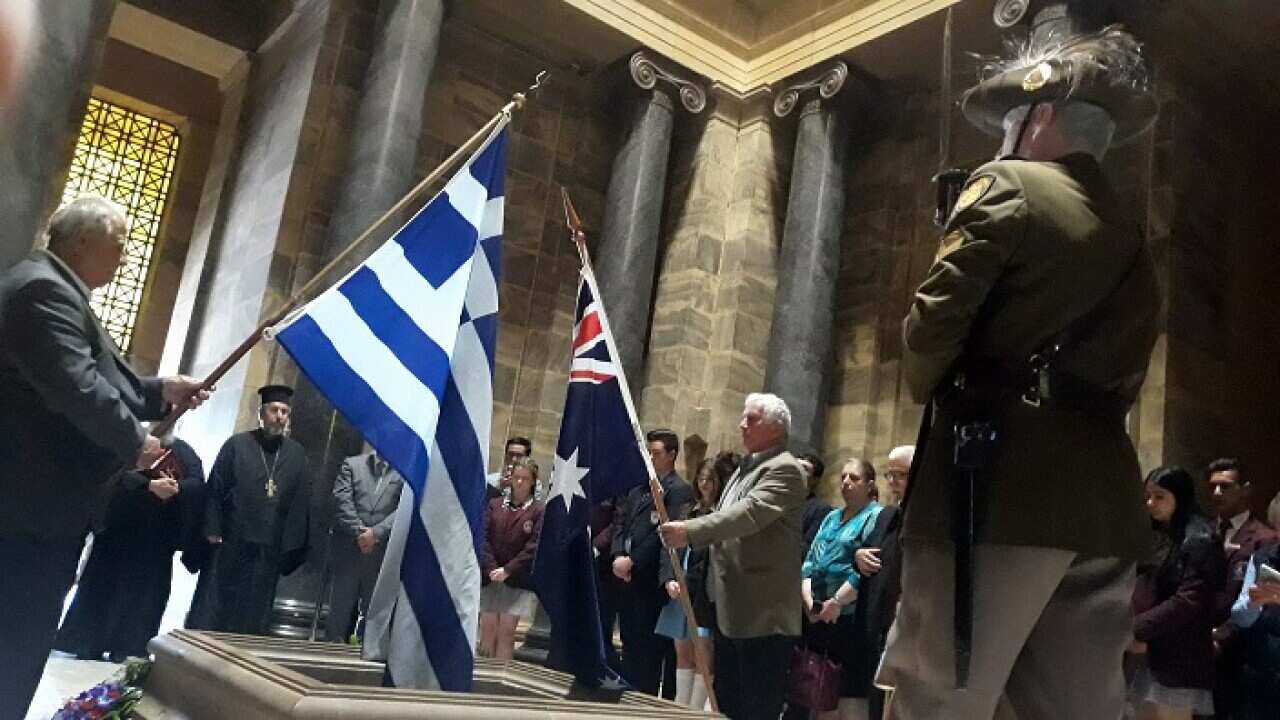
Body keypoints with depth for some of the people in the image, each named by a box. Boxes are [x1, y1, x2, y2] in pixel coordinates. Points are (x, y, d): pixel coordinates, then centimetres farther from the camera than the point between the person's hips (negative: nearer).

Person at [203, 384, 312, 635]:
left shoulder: (297, 454, 7)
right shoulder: (237, 445, 2)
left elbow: (301, 501, 4)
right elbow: (215, 489, 0)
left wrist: (294, 542, -1)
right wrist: (213, 530, -7)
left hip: (271, 548, 2)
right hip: (234, 542, -2)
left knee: (256, 615, 6)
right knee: (223, 608, 7)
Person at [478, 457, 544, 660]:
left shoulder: (539, 511, -1)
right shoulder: (495, 504, 10)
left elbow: (534, 547, -8)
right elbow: (484, 538, 2)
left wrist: (507, 570, -13)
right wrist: (491, 568, -11)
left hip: (518, 580, -3)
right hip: (490, 577, 3)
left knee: (506, 630, -6)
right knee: (487, 629, 0)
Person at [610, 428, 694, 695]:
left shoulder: (679, 490, -8)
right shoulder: (638, 489, 18)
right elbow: (621, 522, 13)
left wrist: (633, 561, -15)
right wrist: (618, 556, -4)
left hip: (653, 582, -7)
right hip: (628, 578, 8)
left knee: (651, 649, -1)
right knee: (630, 645, 14)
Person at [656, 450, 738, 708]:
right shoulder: (690, 511, 13)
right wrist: (669, 579, -2)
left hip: (706, 593, -7)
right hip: (679, 590, 7)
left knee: (702, 655, -4)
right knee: (683, 654, 13)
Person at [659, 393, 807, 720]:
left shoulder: (785, 469, -13)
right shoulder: (744, 468, 18)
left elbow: (749, 512, -27)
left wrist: (690, 531, -35)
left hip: (763, 613, -10)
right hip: (731, 608, 10)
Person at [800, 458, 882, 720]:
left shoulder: (876, 517, -4)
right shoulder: (831, 517, 17)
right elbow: (810, 562, 11)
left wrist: (836, 602, -17)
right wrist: (809, 602, -4)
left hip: (851, 617, -7)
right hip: (817, 617, 7)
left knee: (851, 692, -4)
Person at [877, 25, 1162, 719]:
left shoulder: (1007, 187, 0)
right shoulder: (1130, 240, 22)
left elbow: (936, 319, -10)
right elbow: (1122, 375, 19)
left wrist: (930, 390, 7)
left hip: (1001, 478, -8)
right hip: (1103, 493, 8)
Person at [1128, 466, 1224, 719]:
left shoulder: (1198, 540, -8)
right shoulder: (1157, 536, 16)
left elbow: (1188, 601, -17)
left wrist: (1135, 629, -15)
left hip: (1176, 659, -8)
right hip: (1147, 654, 8)